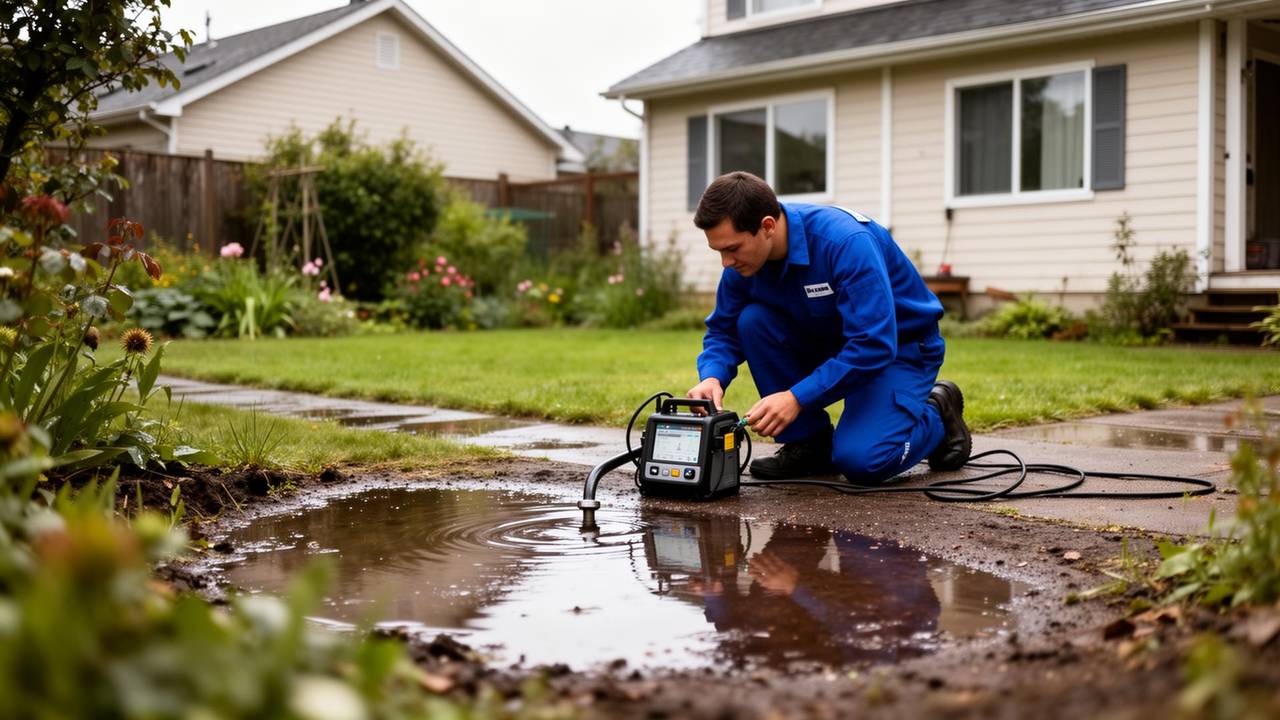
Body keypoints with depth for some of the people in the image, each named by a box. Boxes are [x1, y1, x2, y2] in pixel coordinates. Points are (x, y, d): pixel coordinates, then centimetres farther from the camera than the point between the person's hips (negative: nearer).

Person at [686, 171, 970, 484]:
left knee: (859, 460, -27)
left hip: (898, 348, -6)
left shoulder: (846, 242, -34)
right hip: (829, 342, 7)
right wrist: (712, 377, -23)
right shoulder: (745, 258, -13)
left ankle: (937, 415, 6)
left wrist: (797, 397, -39)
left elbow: (874, 346, -37)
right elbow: (723, 328, -1)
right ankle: (808, 443, -5)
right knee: (753, 320, -20)